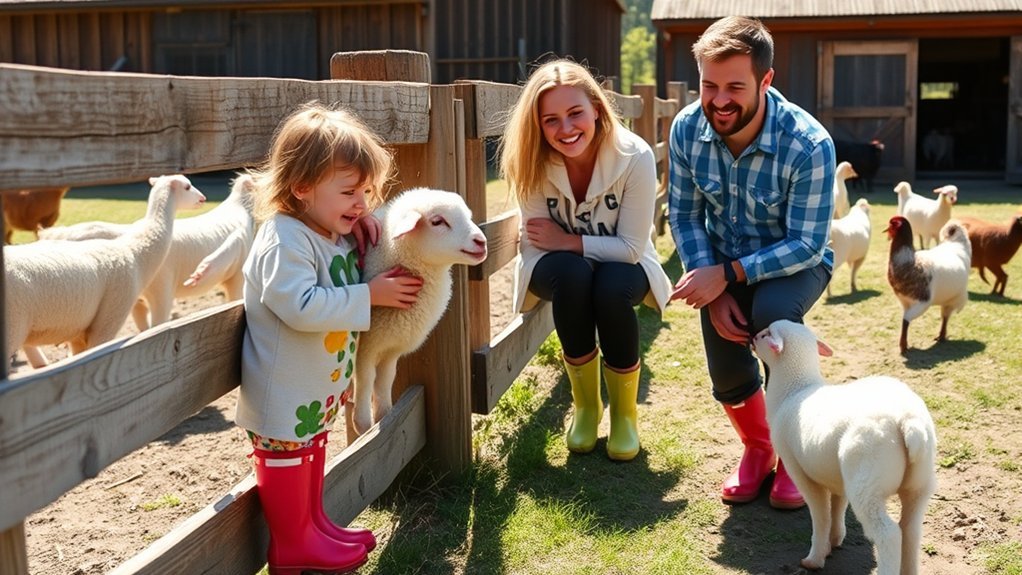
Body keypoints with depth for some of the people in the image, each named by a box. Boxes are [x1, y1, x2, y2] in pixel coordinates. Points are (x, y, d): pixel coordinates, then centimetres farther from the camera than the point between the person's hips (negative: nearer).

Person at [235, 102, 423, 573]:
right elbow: (301, 306, -35)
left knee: (312, 448, 22)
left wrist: (367, 235, 1)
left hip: (320, 384, 10)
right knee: (287, 456, 4)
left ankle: (313, 525, 37)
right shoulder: (284, 241, -25)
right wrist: (370, 295, -28)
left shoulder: (339, 233, 4)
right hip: (284, 389, -10)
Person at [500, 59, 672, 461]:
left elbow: (631, 247, -21)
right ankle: (585, 406, -13)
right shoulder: (534, 163, -19)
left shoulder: (634, 157, -24)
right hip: (562, 272, 1)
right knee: (572, 273, -35)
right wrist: (561, 249, -31)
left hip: (621, 266, -1)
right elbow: (536, 243, -15)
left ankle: (624, 412, -10)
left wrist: (568, 241, -27)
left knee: (612, 287, -36)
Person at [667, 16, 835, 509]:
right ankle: (757, 449, 24)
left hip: (796, 262, -3)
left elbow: (806, 245, -24)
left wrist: (729, 275, -33)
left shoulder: (809, 145, -29)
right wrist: (714, 293, -20)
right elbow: (684, 215, -8)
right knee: (726, 375, -12)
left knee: (772, 314, -35)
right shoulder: (687, 128, -17)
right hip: (722, 263, 3)